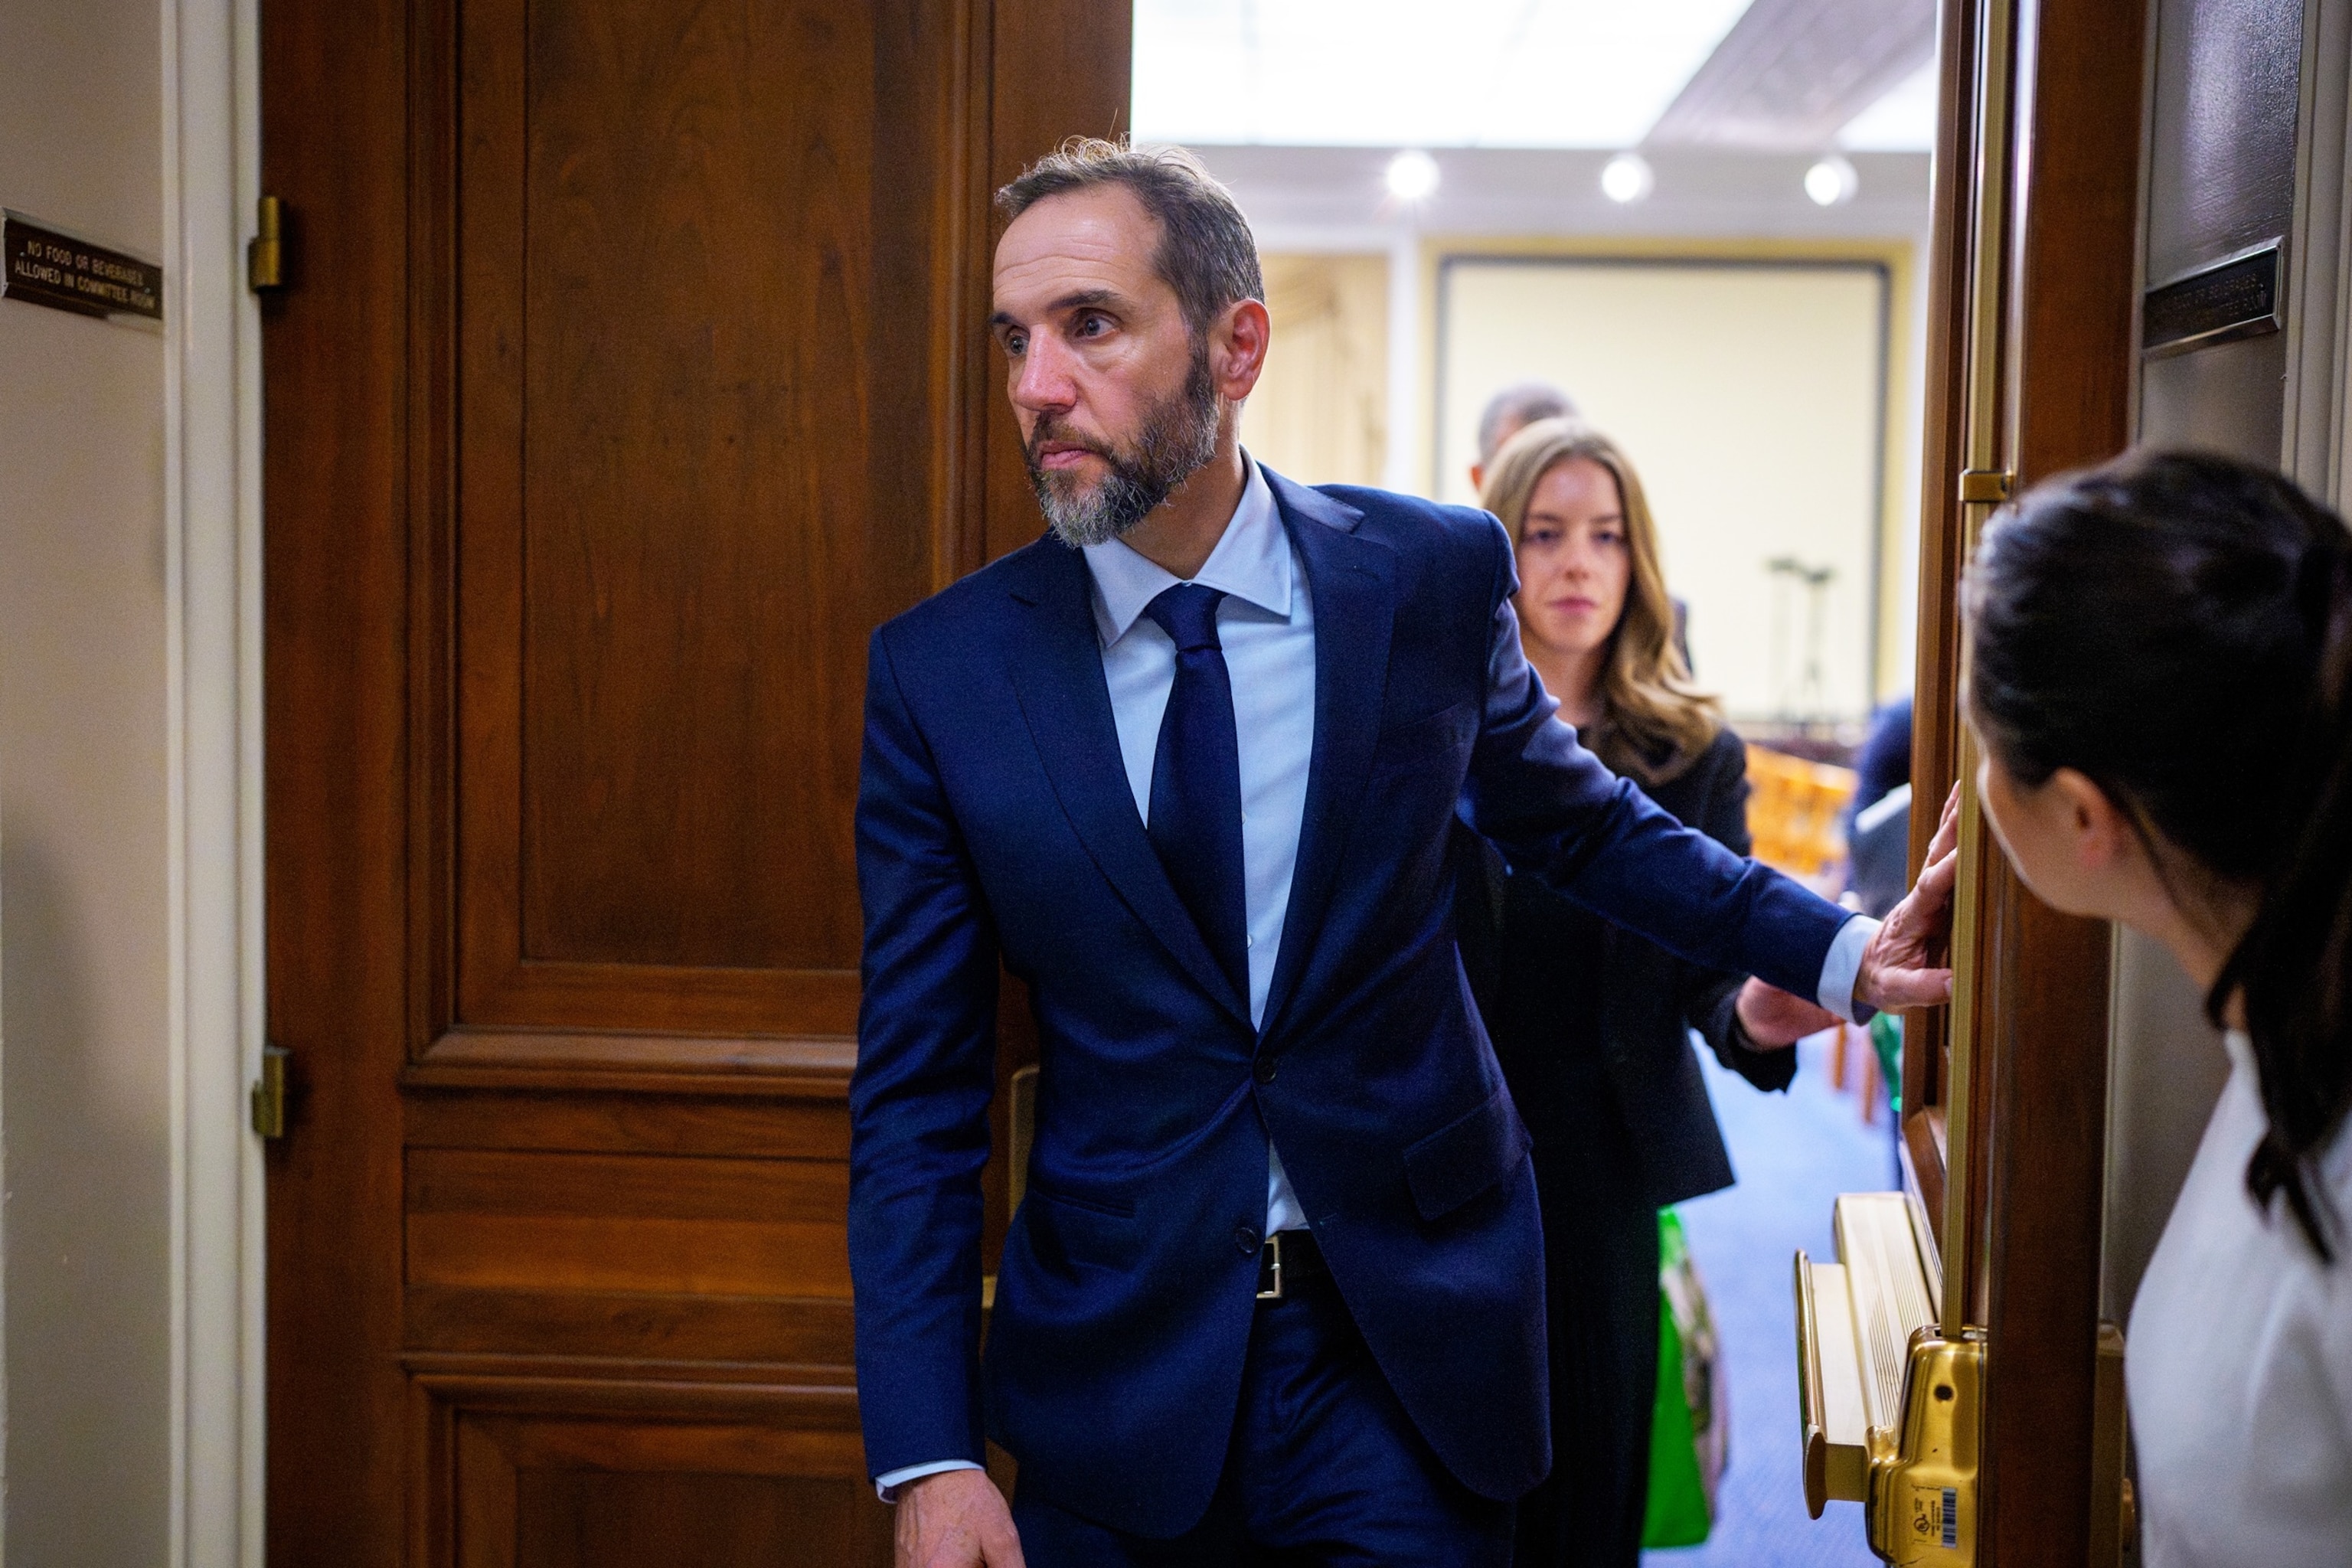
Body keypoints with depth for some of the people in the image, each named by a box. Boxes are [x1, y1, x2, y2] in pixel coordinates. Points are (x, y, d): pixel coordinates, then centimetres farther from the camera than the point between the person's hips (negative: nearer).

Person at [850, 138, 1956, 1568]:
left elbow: (1583, 824, 13)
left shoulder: (1433, 577, -6)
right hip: (1116, 1355, 0)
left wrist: (1837, 953, 4)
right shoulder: (939, 671, -7)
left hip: (1410, 1343, 0)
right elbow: (918, 1091, -5)